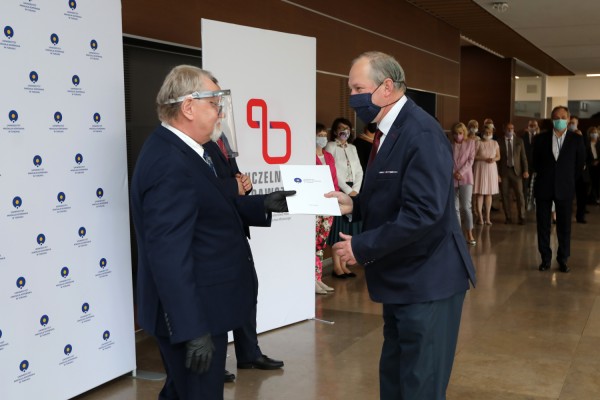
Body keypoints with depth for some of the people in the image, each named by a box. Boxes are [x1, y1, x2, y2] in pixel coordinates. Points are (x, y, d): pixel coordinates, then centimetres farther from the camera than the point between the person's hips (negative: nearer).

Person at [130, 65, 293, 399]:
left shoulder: (182, 150, 7)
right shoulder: (169, 164, -25)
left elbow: (212, 210, 14)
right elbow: (168, 255, -29)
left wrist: (262, 205, 3)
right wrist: (193, 330, -28)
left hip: (198, 308, 10)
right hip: (192, 314, -10)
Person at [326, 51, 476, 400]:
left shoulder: (421, 133, -21)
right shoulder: (389, 131, 10)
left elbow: (422, 212, -29)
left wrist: (362, 247, -22)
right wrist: (354, 204, 0)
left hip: (427, 282, -10)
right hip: (402, 278, 10)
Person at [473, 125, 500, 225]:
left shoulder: (495, 143, 9)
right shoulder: (478, 143, -4)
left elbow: (498, 156, 14)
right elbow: (473, 156, -8)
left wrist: (494, 159, -7)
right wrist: (484, 159, -16)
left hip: (491, 168, 4)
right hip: (480, 168, -4)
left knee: (489, 193, 6)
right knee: (480, 193, -6)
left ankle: (487, 217, 11)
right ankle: (480, 217, -3)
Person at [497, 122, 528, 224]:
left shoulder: (519, 141, 7)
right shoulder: (499, 142, 3)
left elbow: (523, 157, 6)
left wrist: (525, 170, -3)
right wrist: (497, 173, -3)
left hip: (516, 171, 1)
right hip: (504, 171, 0)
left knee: (519, 194, -3)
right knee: (505, 195, 2)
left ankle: (521, 217, 4)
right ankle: (508, 217, 11)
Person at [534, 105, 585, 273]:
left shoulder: (576, 139, -1)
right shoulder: (541, 138, 2)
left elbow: (580, 164, 7)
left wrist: (569, 181, 9)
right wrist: (543, 176, 12)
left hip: (565, 189, -1)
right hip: (543, 188, 1)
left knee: (564, 226, 3)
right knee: (543, 225, 4)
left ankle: (563, 260, 14)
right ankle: (545, 259, 14)